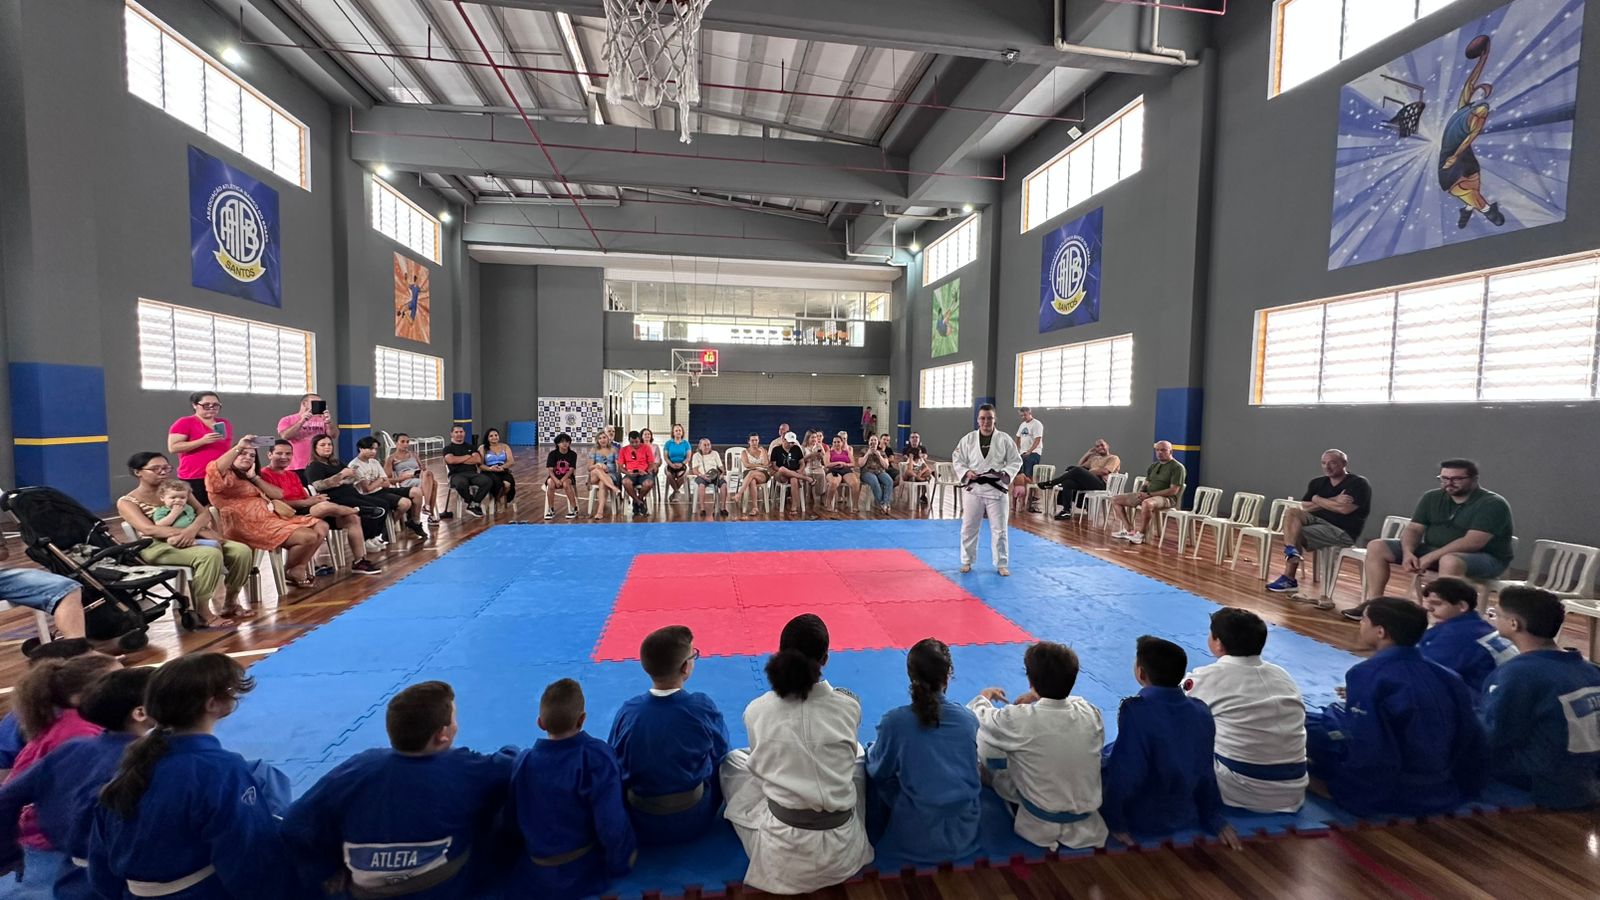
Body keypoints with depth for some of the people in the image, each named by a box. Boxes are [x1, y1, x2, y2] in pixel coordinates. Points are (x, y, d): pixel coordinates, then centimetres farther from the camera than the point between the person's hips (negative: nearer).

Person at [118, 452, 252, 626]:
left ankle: (230, 602, -2)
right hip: (158, 547, -5)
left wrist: (192, 530, -22)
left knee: (242, 551, -19)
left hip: (192, 539, 5)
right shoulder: (126, 502, 1)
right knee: (210, 554, -35)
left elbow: (204, 513, 4)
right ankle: (202, 612, -24)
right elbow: (149, 529, -17)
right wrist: (201, 532, -25)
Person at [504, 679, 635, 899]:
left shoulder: (523, 761, -14)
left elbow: (512, 819, 2)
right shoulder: (596, 757, -27)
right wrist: (622, 861, -7)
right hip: (584, 873, -3)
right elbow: (612, 824, -26)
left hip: (534, 875, 4)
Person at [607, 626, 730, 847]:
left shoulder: (627, 712, -19)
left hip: (640, 827, 2)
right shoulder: (703, 708, -22)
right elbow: (720, 752, -4)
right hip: (694, 822, -2)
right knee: (726, 764, 21)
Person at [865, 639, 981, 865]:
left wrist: (872, 750, 18)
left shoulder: (894, 721, -19)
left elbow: (878, 770, -3)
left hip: (916, 839, -3)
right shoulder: (968, 718, -10)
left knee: (875, 771, 17)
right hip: (964, 834, 4)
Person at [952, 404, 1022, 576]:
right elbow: (957, 459, 5)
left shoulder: (1004, 439, -3)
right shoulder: (968, 439, -1)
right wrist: (966, 472, -12)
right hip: (974, 488, 1)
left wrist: (1006, 474, -15)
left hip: (996, 489, -1)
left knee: (999, 529, 4)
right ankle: (967, 561, 25)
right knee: (968, 528, 8)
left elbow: (1015, 461, 2)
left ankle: (1002, 564, 19)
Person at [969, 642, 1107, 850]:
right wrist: (1039, 700, 22)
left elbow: (976, 717, -6)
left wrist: (984, 698, 16)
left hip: (1041, 825, -4)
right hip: (1087, 823, 4)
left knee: (985, 739, 7)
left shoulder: (1019, 720, -26)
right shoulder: (1091, 713, -16)